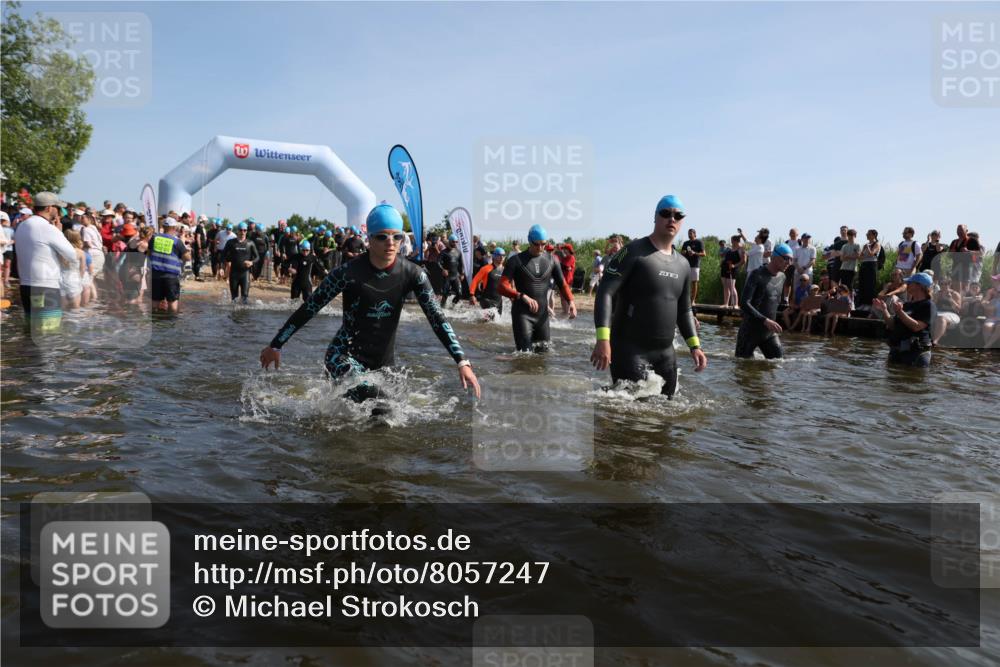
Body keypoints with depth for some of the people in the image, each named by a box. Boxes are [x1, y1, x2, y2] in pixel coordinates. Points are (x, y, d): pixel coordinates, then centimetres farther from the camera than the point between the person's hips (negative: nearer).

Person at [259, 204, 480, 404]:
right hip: (345, 354, -5)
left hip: (384, 359, 5)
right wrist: (275, 346, -7)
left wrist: (462, 362, -19)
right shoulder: (350, 272, -18)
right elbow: (309, 308, -10)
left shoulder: (412, 274, -9)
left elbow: (437, 318, -10)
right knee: (367, 392, -33)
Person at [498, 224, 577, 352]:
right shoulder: (516, 260, -5)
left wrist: (570, 301, -8)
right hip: (522, 314, -4)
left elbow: (562, 283, 11)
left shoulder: (551, 260, 6)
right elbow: (503, 287, -11)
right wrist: (523, 296, -27)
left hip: (542, 313, 4)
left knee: (543, 350, 11)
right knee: (525, 352, -11)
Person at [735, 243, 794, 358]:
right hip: (751, 331, -6)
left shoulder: (782, 277, 9)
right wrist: (765, 320, -31)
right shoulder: (757, 276, -14)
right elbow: (744, 304, -24)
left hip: (770, 332, 6)